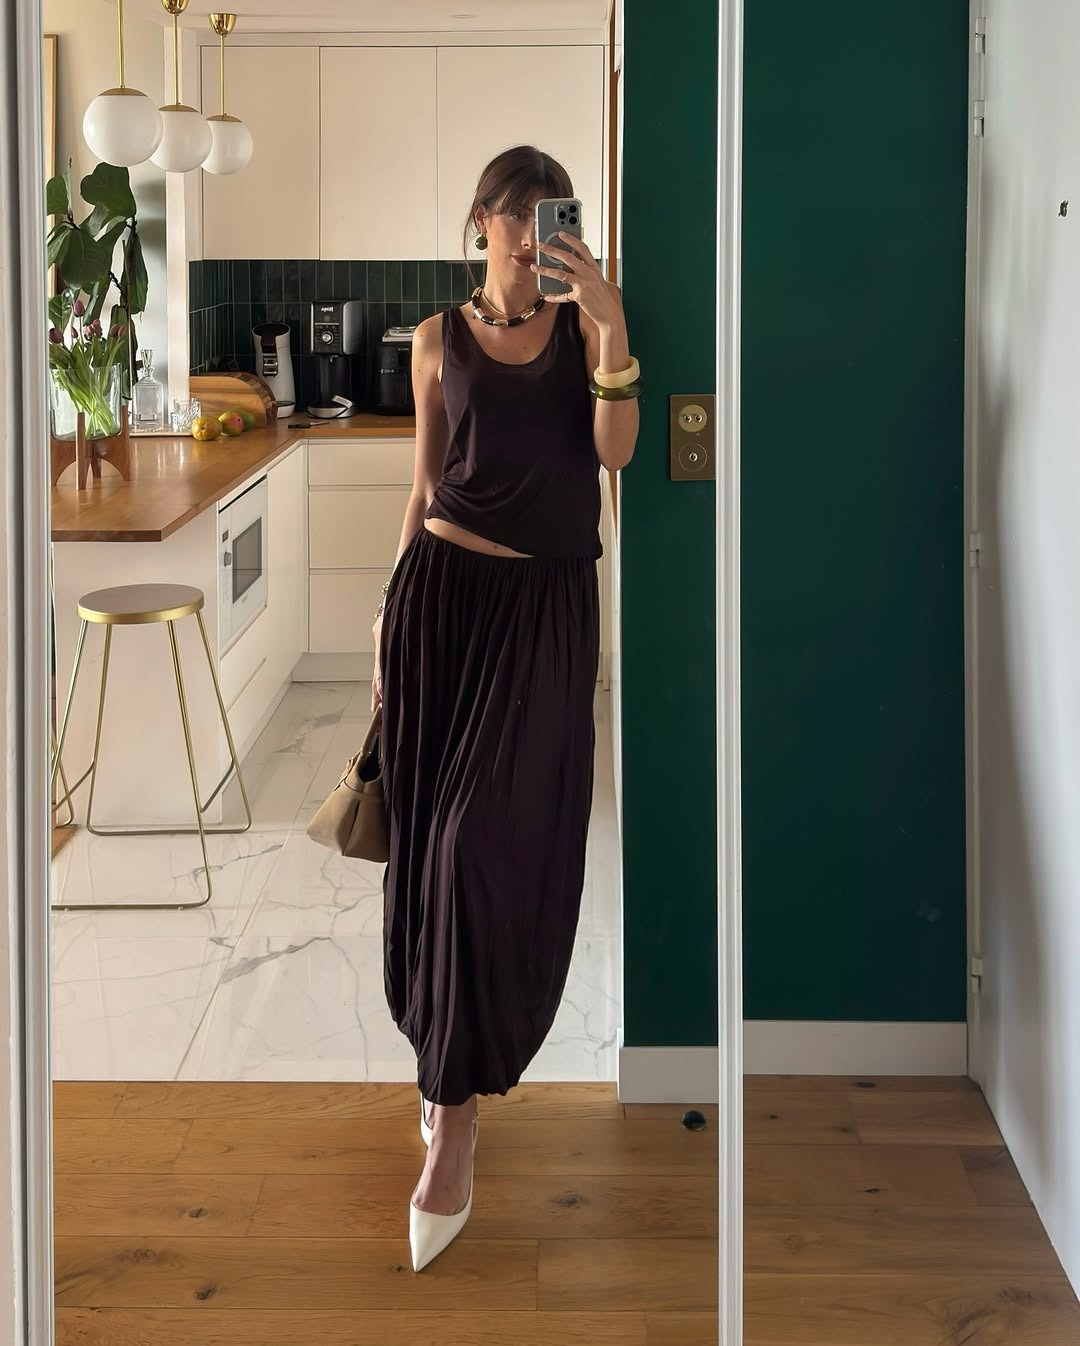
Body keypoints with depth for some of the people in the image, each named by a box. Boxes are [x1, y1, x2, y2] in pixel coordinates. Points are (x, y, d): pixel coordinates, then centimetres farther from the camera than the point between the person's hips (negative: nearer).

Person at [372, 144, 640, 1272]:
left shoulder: (584, 330, 5)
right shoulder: (440, 340, 7)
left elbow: (615, 449, -9)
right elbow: (425, 485, 11)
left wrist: (610, 327, -20)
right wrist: (388, 618, 9)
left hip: (549, 607, -1)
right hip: (444, 591, 2)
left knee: (489, 840, -7)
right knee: (427, 835, 5)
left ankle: (456, 1116, -2)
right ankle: (444, 1054, 26)